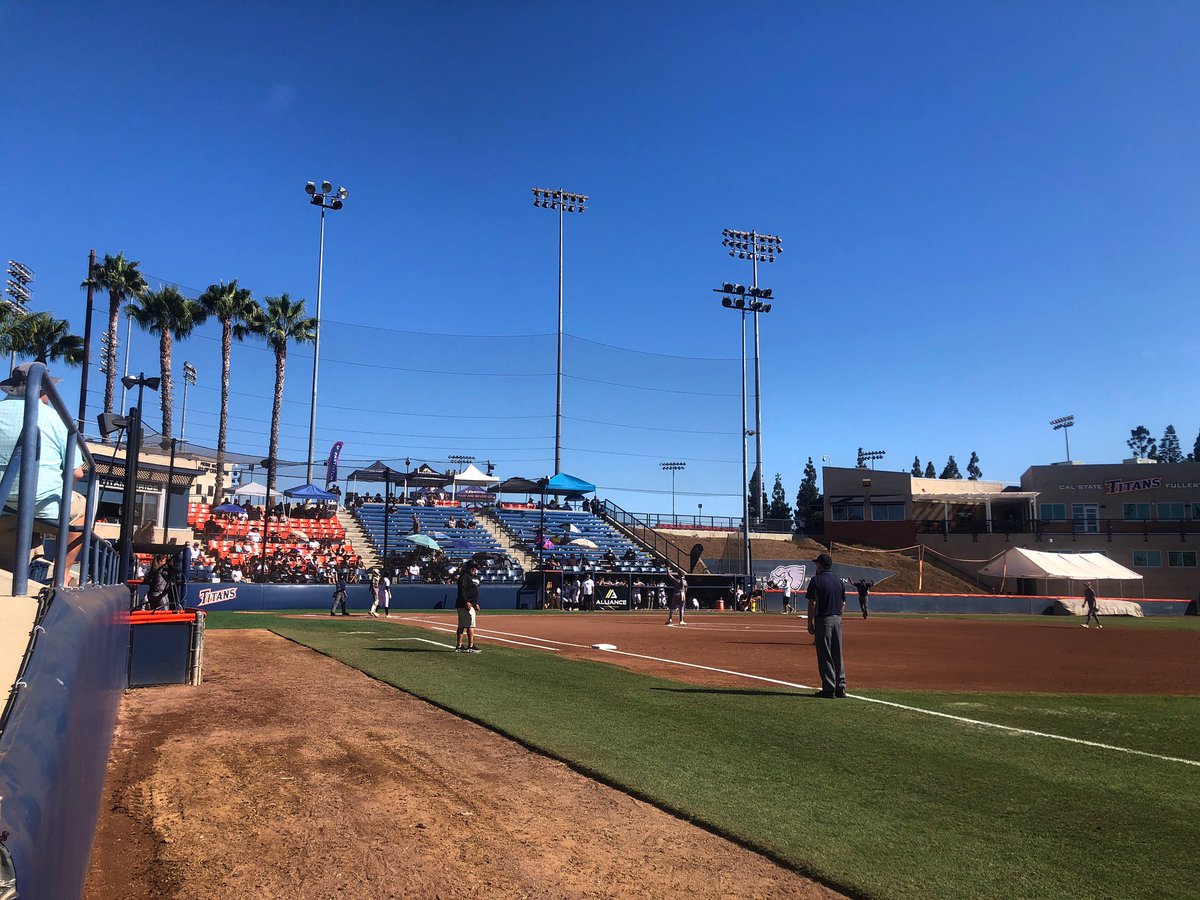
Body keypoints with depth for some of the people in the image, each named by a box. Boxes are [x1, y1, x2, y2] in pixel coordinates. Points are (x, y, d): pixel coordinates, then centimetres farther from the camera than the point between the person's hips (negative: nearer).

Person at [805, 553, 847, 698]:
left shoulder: (816, 580, -8)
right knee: (838, 655, 11)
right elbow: (843, 603, 13)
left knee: (825, 655, -2)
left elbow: (812, 603, -12)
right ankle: (840, 688, 13)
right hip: (837, 620, 6)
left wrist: (810, 623, -7)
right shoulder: (839, 580, 11)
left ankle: (829, 689, -1)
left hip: (823, 620, -6)